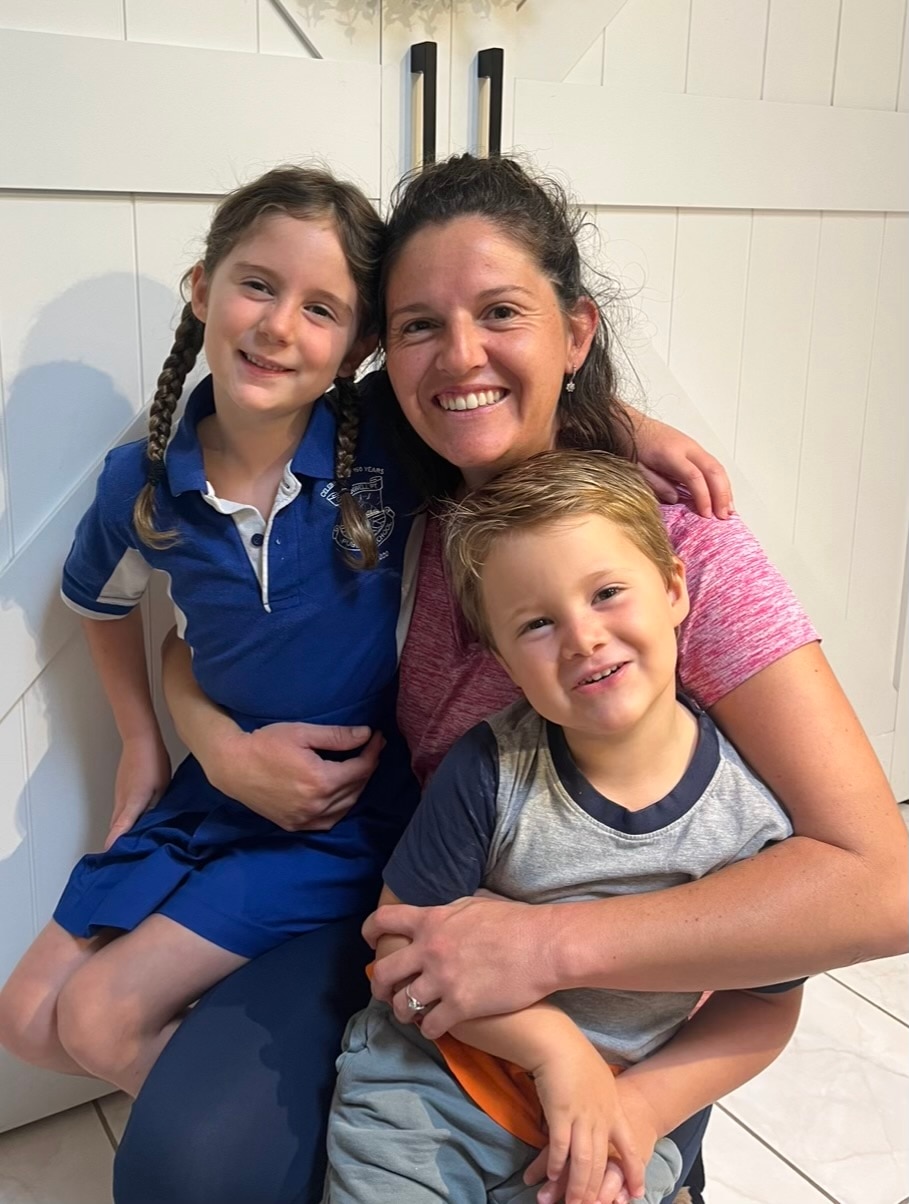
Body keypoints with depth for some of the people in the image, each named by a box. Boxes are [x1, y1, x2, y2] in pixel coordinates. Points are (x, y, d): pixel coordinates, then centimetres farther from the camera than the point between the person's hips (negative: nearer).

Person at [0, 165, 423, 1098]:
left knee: (101, 1017, -9)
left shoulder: (392, 450, -19)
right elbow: (99, 598, 15)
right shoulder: (141, 484, -8)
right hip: (213, 792, 5)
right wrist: (141, 740, 15)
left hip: (351, 812, -5)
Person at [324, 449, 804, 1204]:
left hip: (621, 1111, 1)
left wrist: (645, 1106, -14)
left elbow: (765, 1004, -2)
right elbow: (405, 935, -12)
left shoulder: (755, 812, -15)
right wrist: (556, 1044, -20)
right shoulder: (492, 772, -18)